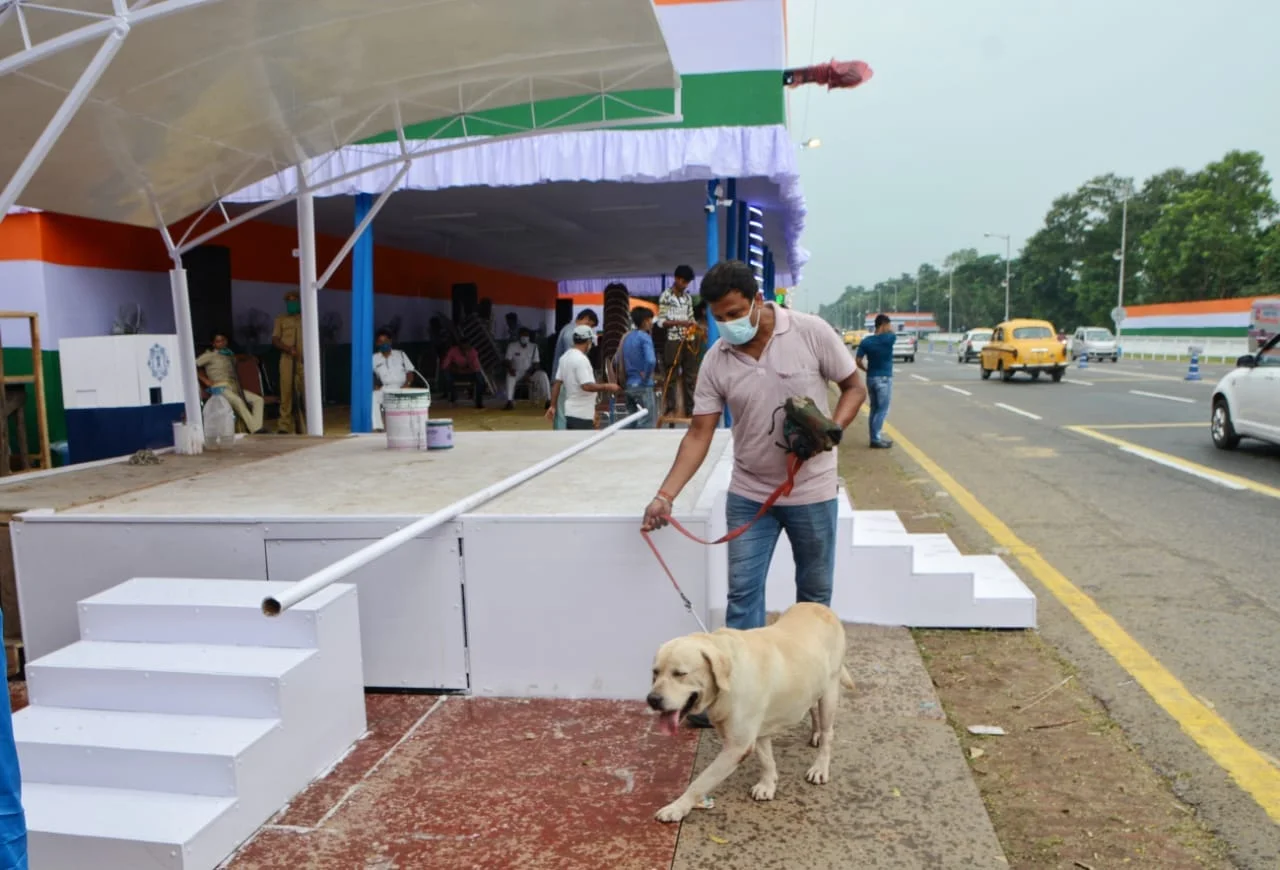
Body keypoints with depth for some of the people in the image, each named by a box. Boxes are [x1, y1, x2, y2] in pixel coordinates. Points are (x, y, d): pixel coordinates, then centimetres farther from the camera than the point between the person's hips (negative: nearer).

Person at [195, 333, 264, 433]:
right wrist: (205, 380, -6)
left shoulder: (230, 355, 24)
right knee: (238, 401, -34)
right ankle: (255, 430, -38)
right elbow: (193, 366, -1)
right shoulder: (211, 355, 6)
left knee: (258, 399, -11)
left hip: (235, 388, 7)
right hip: (220, 388, -7)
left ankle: (257, 428, -27)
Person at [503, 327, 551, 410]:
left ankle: (548, 400, -26)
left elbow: (536, 363, 1)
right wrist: (510, 369, -30)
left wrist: (531, 370, -20)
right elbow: (508, 361, -8)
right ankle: (509, 401, -38)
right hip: (517, 372, -1)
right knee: (510, 376, -35)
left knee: (542, 374, -26)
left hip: (529, 372, 2)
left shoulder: (533, 347, 2)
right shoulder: (512, 346, -3)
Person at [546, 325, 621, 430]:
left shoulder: (565, 357, 11)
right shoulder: (581, 359, -18)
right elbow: (587, 386, -26)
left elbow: (557, 384, 13)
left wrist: (553, 406, 16)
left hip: (571, 411, 10)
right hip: (582, 414, -10)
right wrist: (607, 387, -15)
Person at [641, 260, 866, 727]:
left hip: (812, 491, -1)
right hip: (749, 494, 1)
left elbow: (854, 387, -2)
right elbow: (699, 434, -7)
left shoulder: (811, 332, -13)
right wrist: (666, 495, -17)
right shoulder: (716, 361, -7)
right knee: (742, 593, 3)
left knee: (815, 592, 13)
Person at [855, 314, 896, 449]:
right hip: (884, 378, -5)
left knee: (874, 409, 14)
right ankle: (876, 439, -3)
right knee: (882, 410, -1)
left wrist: (867, 370, 10)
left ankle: (875, 437, 18)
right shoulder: (889, 338, -11)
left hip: (870, 378, 5)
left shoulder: (865, 341, -1)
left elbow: (859, 361, -3)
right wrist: (890, 329, 25)